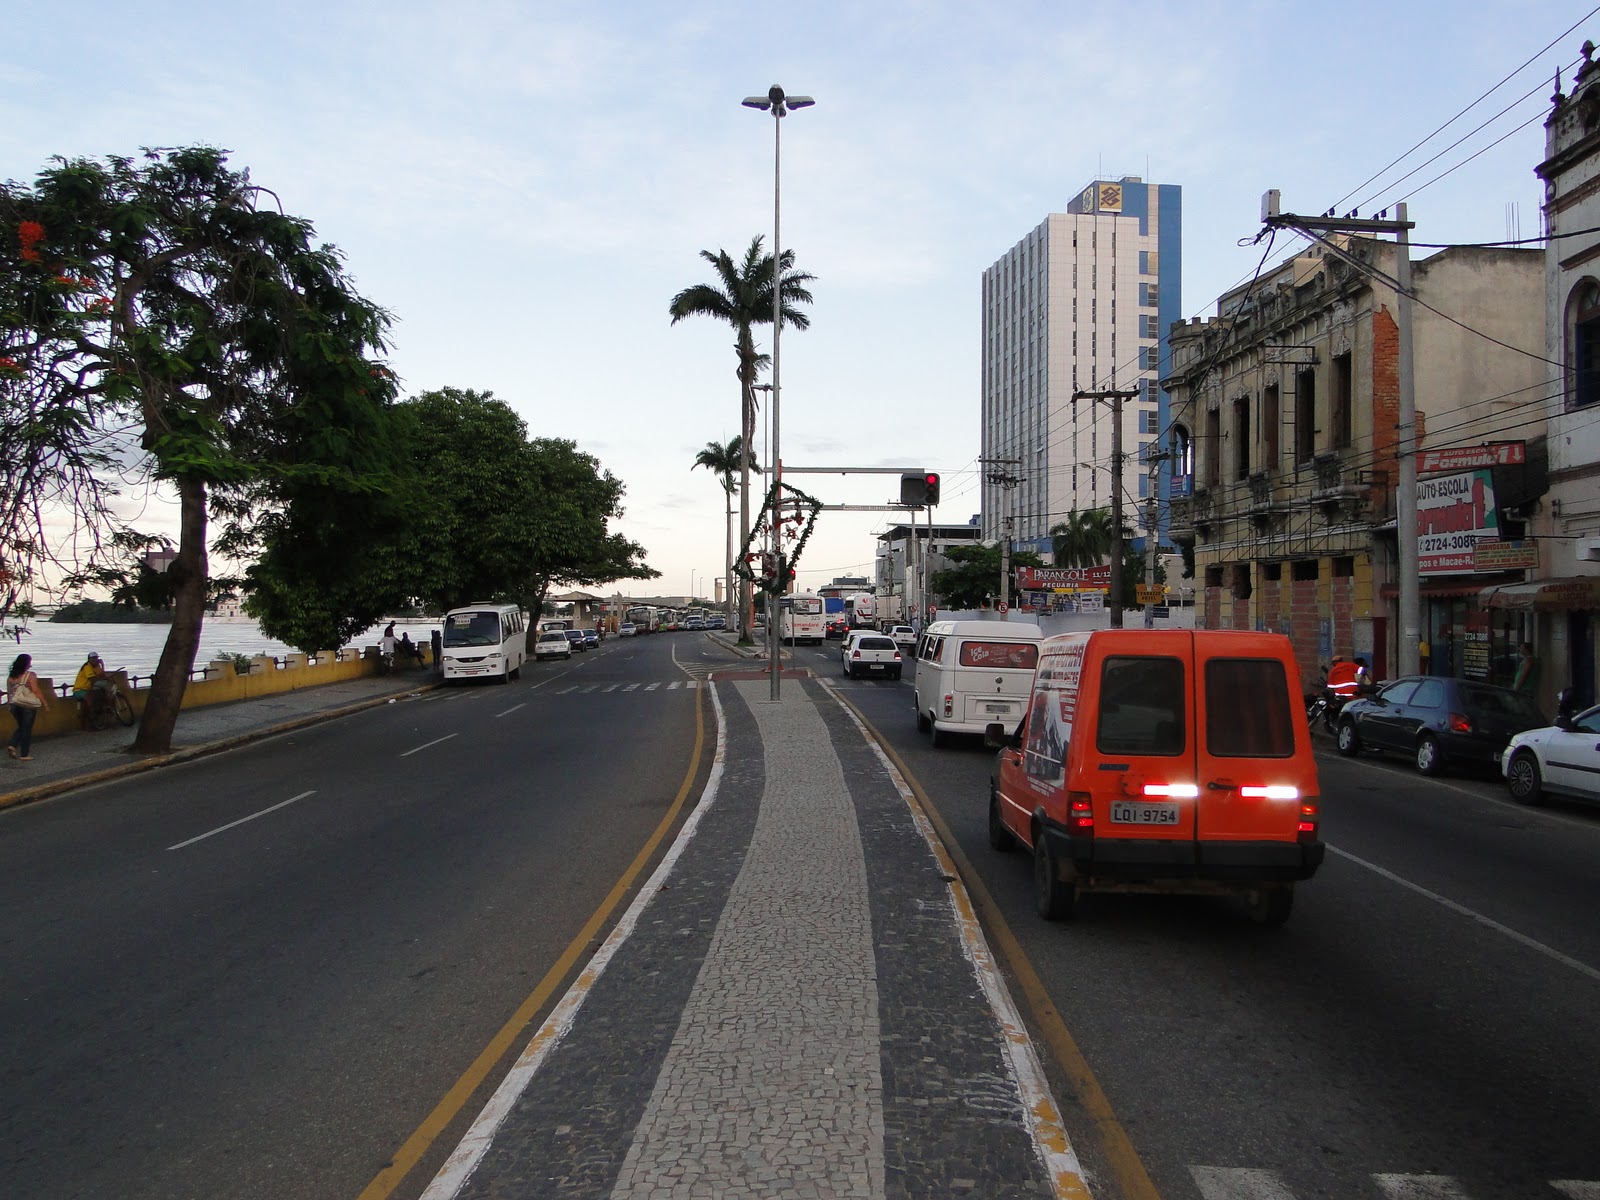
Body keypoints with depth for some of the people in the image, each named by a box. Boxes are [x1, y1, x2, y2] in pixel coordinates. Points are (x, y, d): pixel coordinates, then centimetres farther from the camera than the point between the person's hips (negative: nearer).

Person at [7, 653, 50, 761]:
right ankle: (24, 754, 6)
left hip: (14, 705, 5)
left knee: (21, 727, 22)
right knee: (27, 729, 3)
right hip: (28, 705, -5)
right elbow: (37, 691, -13)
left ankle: (12, 745, 2)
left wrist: (9, 704, 17)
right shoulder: (30, 675, -11)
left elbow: (9, 692, 8)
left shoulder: (11, 677, 5)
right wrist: (45, 703, -7)